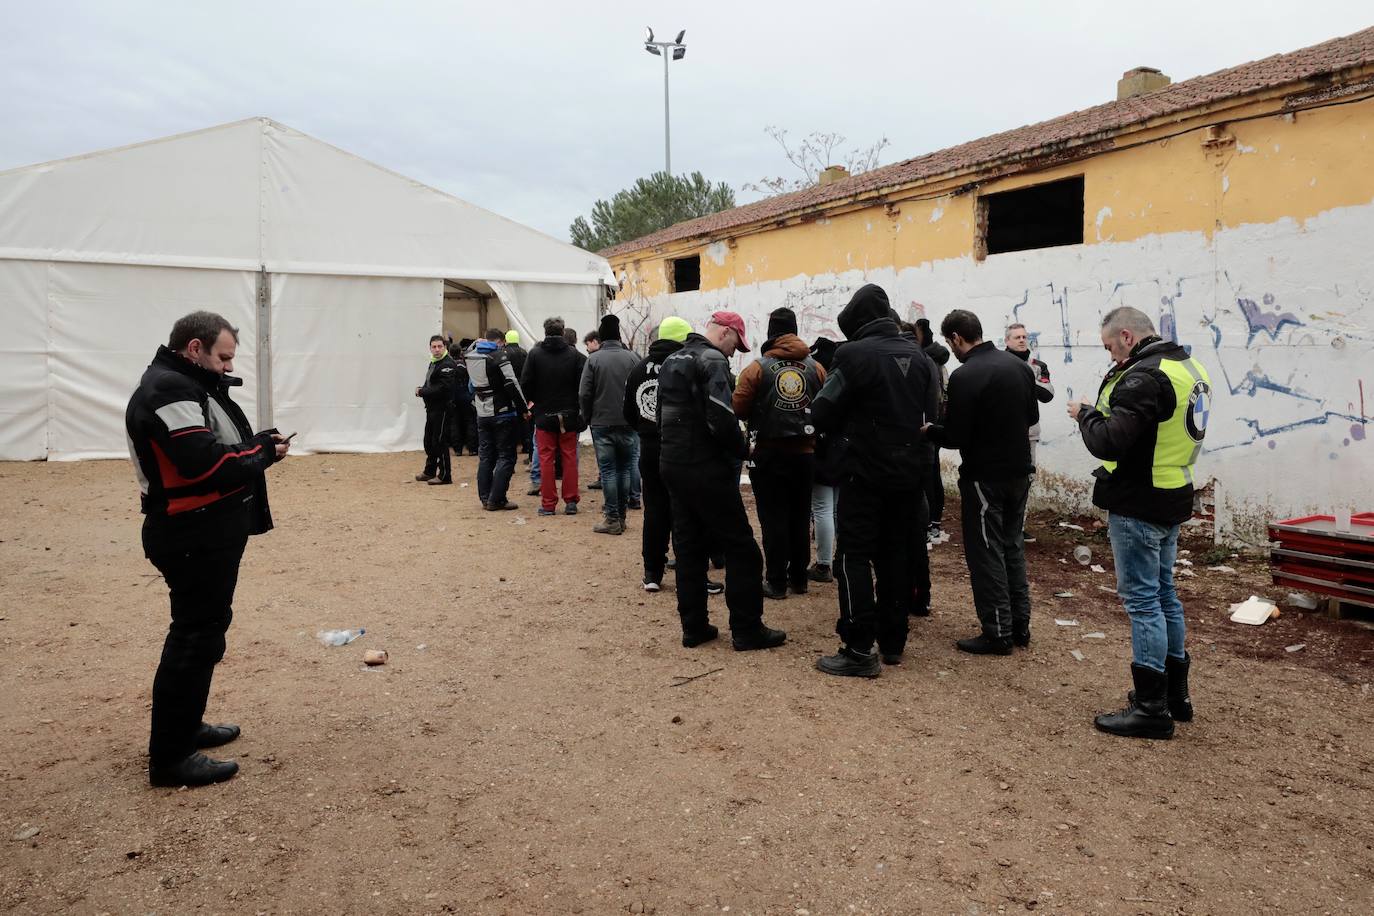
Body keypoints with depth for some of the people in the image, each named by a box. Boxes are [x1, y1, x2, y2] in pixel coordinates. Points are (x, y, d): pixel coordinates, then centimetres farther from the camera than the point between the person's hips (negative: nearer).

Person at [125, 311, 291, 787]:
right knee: (196, 636, -5)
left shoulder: (187, 386, 16)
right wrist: (263, 455, -14)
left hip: (207, 534, 11)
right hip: (193, 538, -11)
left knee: (204, 628, 20)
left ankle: (186, 725, 35)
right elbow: (205, 462, -28)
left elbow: (218, 447, 13)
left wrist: (259, 444, -4)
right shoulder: (169, 390, -18)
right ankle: (170, 756, 4)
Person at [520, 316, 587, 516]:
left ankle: (548, 503, 6)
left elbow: (525, 384, -4)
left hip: (544, 415, 0)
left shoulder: (535, 354, -5)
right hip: (569, 415, 1)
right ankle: (571, 502, 9)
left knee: (546, 459, 5)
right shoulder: (575, 355, -4)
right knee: (570, 457, 8)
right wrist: (577, 405, 7)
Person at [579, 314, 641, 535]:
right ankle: (621, 515, 16)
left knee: (608, 470, 2)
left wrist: (587, 418, 7)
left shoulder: (593, 359, -6)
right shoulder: (632, 358, -2)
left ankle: (613, 519, 1)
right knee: (624, 469, 12)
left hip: (601, 423, -2)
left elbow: (584, 394, -8)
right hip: (627, 423, 2)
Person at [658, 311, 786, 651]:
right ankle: (746, 630, 5)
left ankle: (694, 627, 17)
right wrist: (742, 447, -8)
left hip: (672, 464, 9)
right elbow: (721, 419, -23)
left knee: (688, 547, 13)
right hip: (706, 469, -9)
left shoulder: (671, 360, 15)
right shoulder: (712, 360, -13)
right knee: (741, 548, 1)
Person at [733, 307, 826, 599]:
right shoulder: (816, 367, 0)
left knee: (773, 520, 2)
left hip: (769, 454, -3)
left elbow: (738, 409, -11)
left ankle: (776, 583, 5)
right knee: (800, 518, 13)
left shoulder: (757, 368, -8)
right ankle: (798, 578, 21)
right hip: (804, 454, 3)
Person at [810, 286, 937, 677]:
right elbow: (930, 414, 13)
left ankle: (859, 651, -3)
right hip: (908, 473, 7)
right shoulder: (918, 356, 9)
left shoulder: (854, 354, -12)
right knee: (896, 556, 13)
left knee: (854, 558, -1)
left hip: (866, 472, -6)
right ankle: (893, 642, 21)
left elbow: (823, 414, -11)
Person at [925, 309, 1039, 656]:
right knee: (1012, 547, 17)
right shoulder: (1017, 365, 5)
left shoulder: (964, 376, -19)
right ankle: (1020, 625, 25)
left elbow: (955, 437, -19)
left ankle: (997, 633, 8)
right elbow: (1032, 415, 15)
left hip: (985, 476, -7)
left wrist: (929, 431, 0)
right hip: (1019, 471, 8)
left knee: (986, 553, 2)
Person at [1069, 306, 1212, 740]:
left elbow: (1108, 444, -27)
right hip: (1172, 500, 10)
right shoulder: (1189, 368, 11)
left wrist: (1085, 414, -9)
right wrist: (1101, 414, 7)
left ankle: (1151, 708, 4)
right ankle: (1175, 693, 29)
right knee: (1164, 594, 18)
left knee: (1142, 600, -3)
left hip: (1138, 506, -10)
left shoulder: (1143, 378, -21)